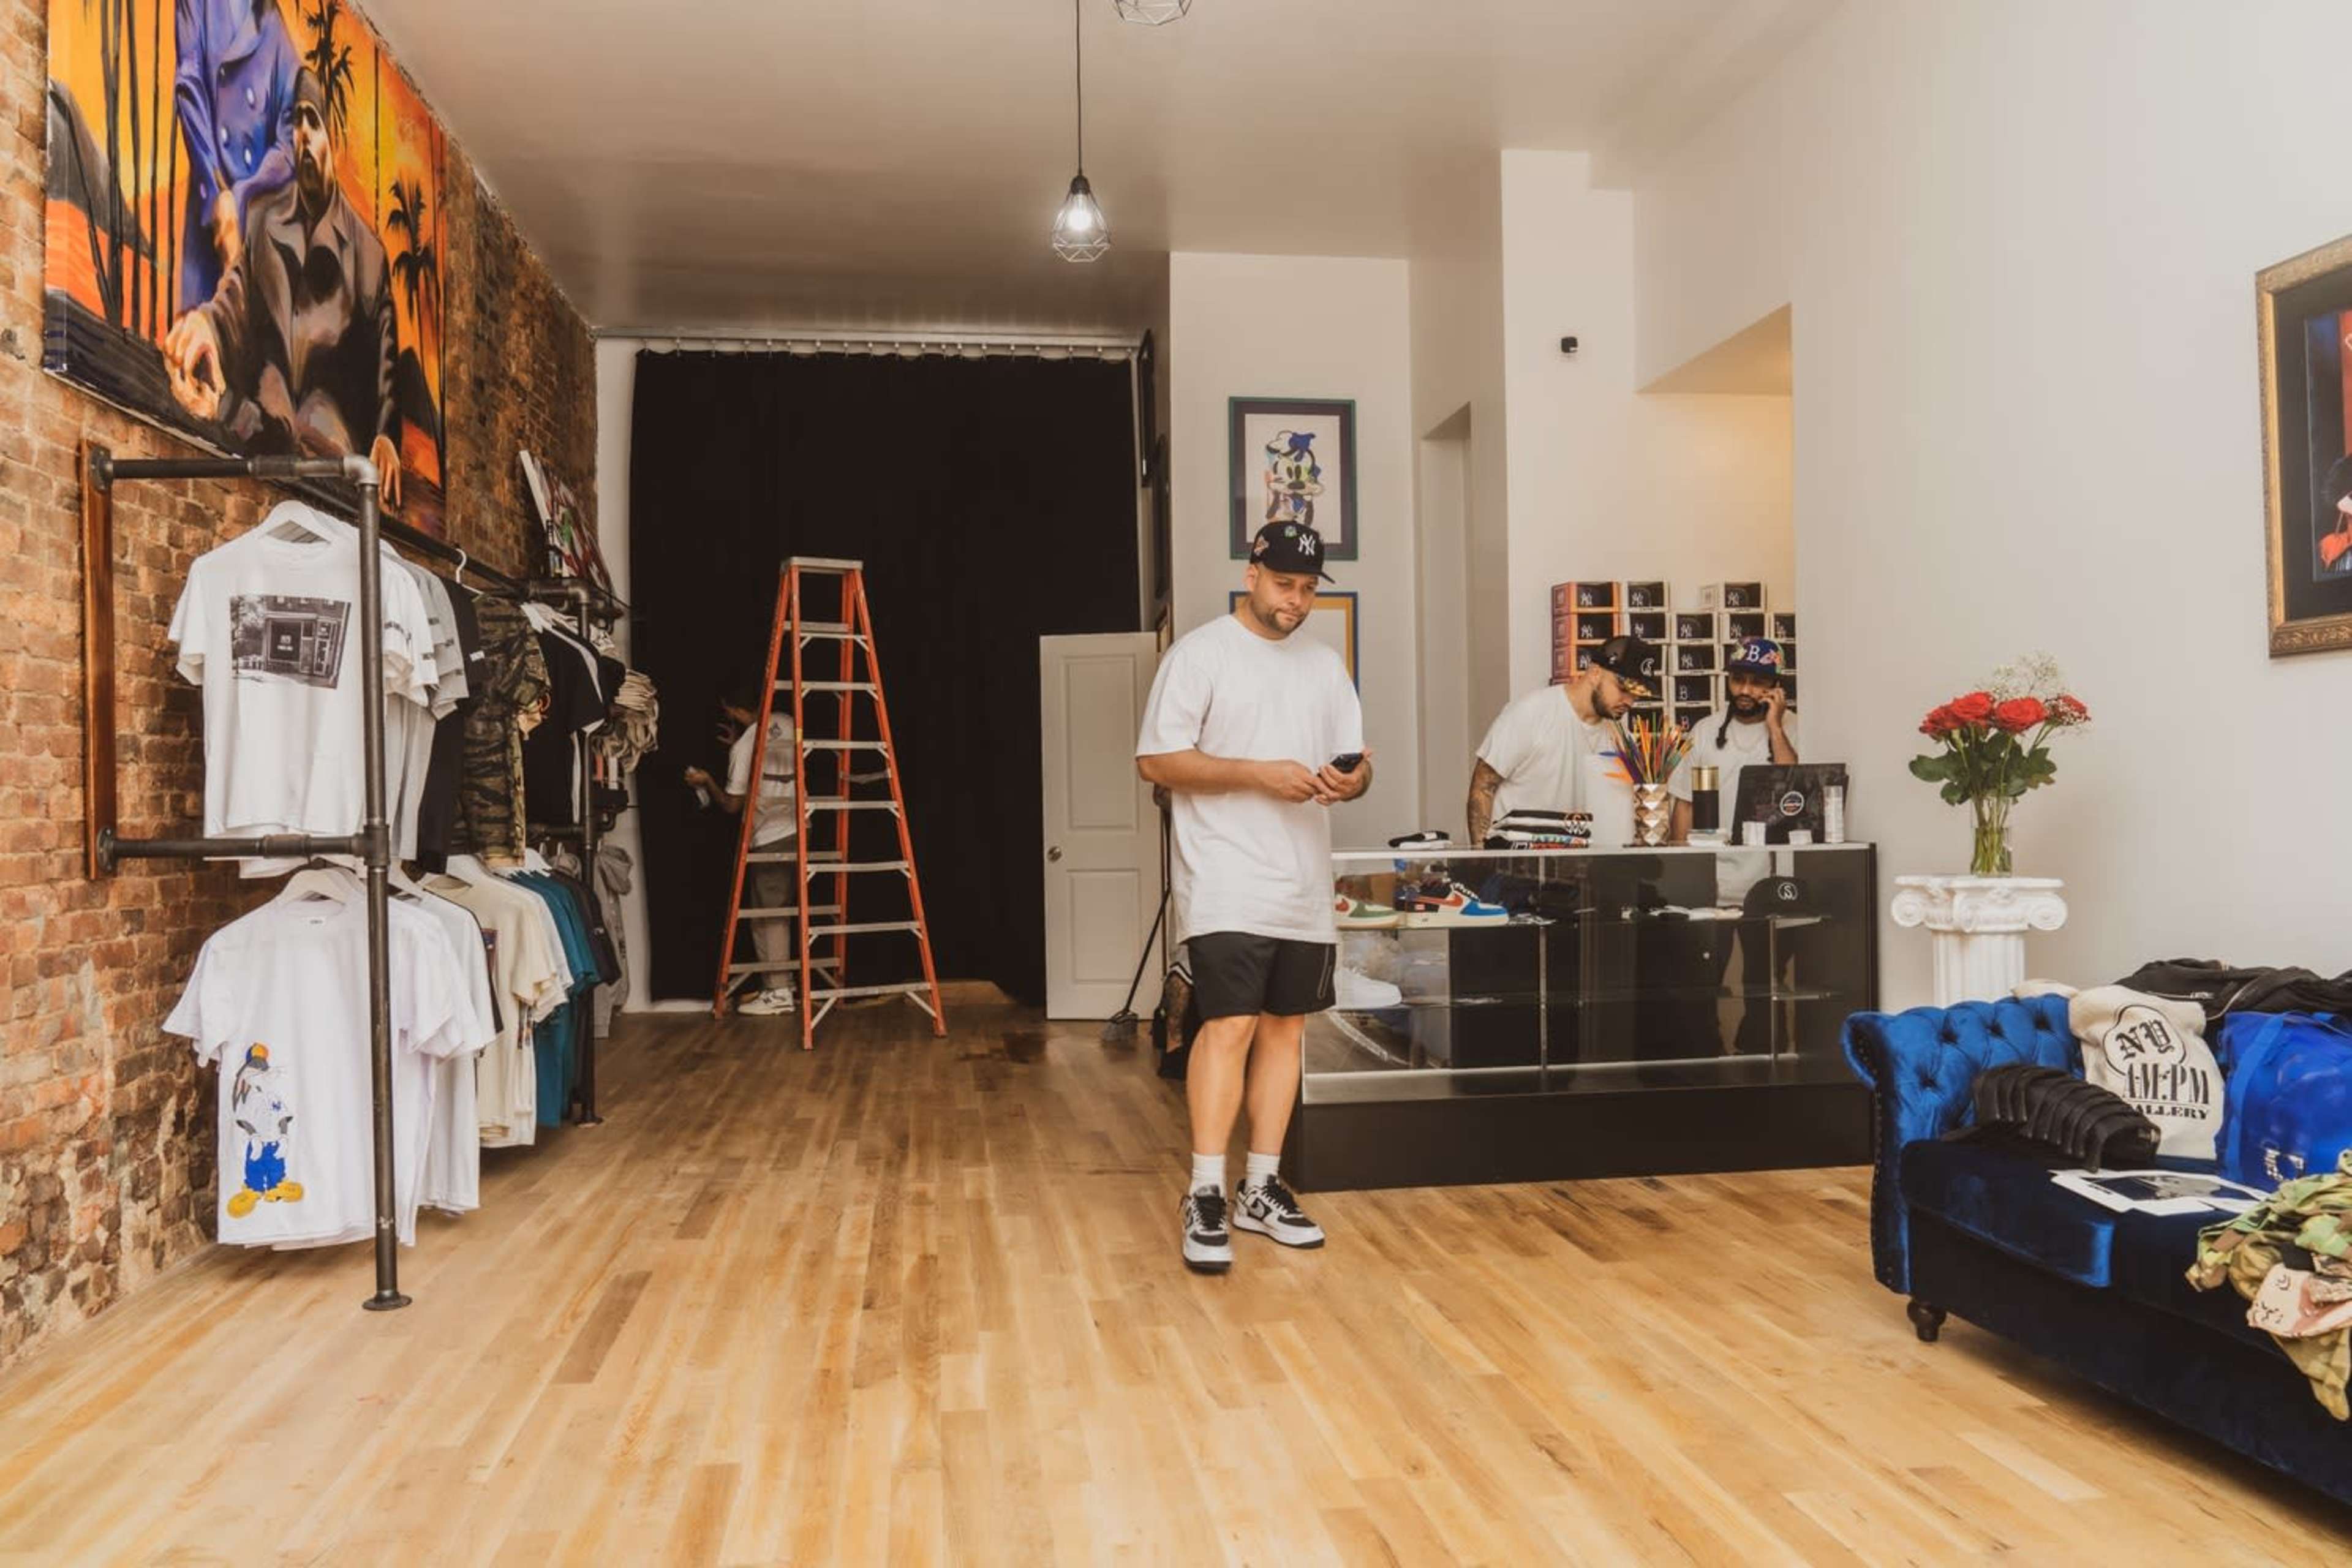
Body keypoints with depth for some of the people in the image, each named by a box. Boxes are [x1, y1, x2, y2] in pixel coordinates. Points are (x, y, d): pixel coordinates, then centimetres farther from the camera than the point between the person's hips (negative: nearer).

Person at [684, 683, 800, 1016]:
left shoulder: (743, 746, -12)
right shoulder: (789, 723, 4)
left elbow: (732, 805, -4)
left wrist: (707, 782, 12)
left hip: (769, 840, -7)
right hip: (799, 831, 7)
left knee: (768, 916, 2)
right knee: (794, 909, 14)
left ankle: (777, 992, 4)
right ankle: (788, 980, 21)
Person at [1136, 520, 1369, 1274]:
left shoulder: (1325, 664, 14)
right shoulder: (1201, 652, -5)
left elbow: (1354, 761, 14)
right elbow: (1155, 760, -10)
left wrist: (1352, 779, -11)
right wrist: (1257, 773, -19)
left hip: (1304, 885, 7)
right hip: (1227, 883, -6)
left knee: (1285, 1026, 9)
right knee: (1228, 1026, -13)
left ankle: (1262, 1188, 18)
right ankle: (1205, 1196, -5)